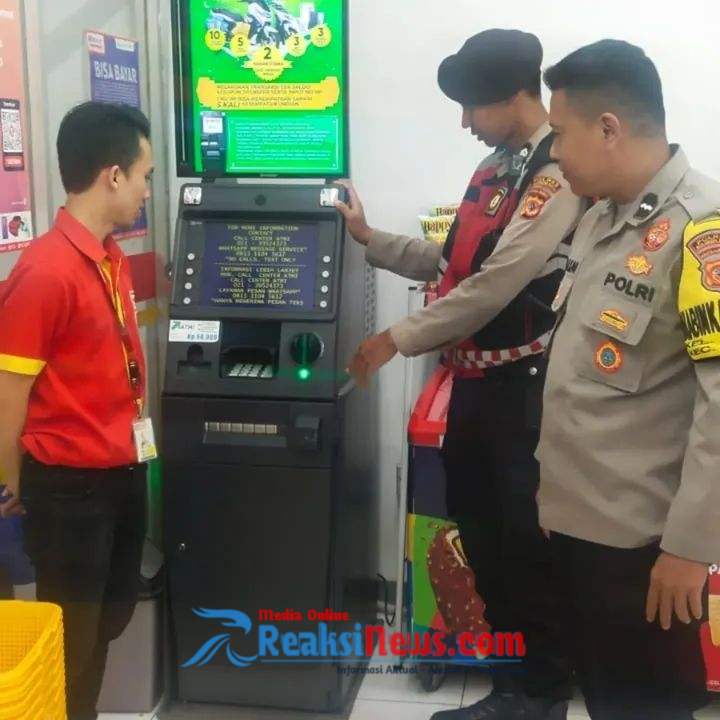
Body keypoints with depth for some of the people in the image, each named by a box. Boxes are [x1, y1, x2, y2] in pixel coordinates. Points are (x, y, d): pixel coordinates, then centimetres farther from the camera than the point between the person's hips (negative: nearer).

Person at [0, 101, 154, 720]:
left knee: (111, 615, 22)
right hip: (69, 484, -8)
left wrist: (134, 436, 11)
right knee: (72, 635, 10)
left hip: (123, 472, 8)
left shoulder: (113, 259, 6)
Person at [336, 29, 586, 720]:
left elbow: (496, 284, -21)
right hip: (474, 376, 9)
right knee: (480, 531, 15)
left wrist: (399, 338, -14)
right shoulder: (493, 168, 14)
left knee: (526, 539, 3)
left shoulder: (559, 172, -15)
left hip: (524, 384, -9)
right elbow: (453, 263, 20)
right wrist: (369, 239, 12)